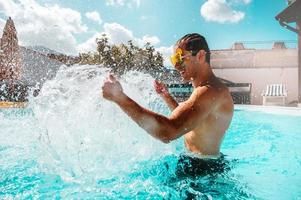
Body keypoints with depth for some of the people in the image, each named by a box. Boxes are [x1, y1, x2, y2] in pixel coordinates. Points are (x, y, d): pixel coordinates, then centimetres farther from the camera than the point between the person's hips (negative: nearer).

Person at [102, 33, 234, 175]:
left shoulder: (210, 91, -24)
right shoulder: (210, 89, 11)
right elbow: (184, 119, 25)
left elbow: (168, 132, -37)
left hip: (202, 167, -9)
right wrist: (166, 96, 10)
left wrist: (119, 97, -32)